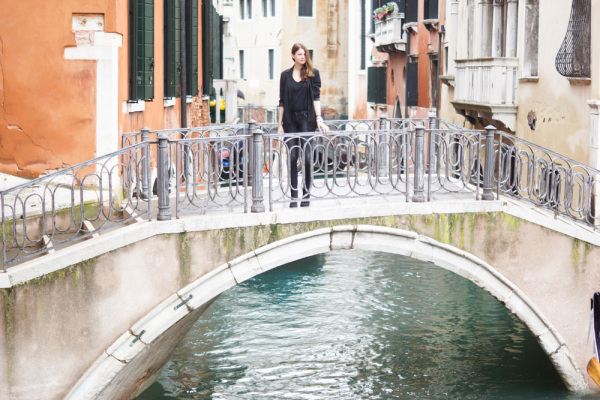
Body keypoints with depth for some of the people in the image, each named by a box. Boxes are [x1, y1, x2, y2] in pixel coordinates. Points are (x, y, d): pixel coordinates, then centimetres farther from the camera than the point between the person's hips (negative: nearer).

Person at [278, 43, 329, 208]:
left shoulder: (313, 73, 5)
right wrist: (280, 124, 5)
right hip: (290, 120, 2)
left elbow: (316, 97, 0)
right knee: (292, 157, -2)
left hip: (307, 119, -1)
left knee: (307, 157, -5)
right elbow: (282, 101, 10)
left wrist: (319, 118, -11)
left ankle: (306, 194, 3)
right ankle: (293, 196, 1)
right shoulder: (286, 75, 9)